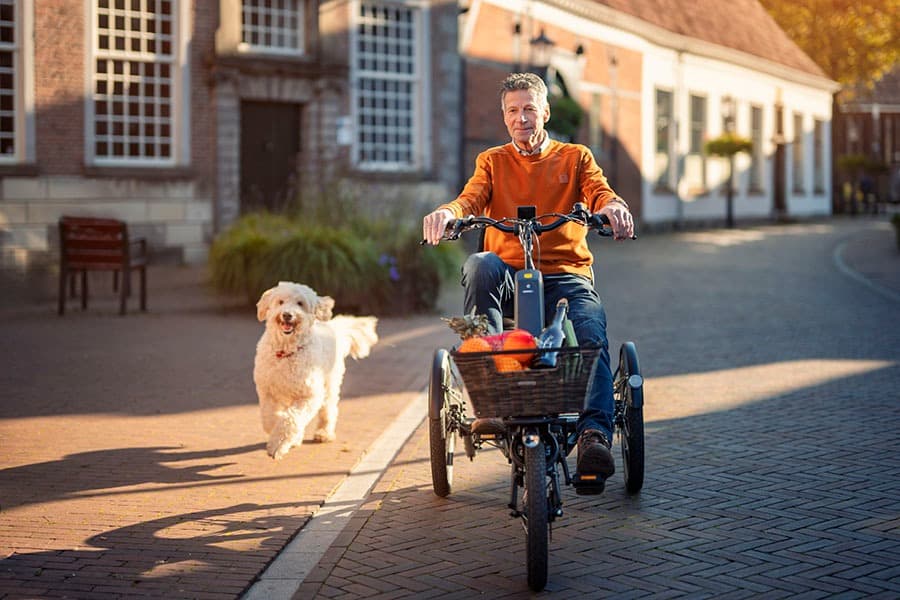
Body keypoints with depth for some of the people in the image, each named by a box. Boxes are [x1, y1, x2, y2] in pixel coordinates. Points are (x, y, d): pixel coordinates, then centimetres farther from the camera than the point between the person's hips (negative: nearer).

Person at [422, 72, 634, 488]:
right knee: (480, 264, -34)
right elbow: (471, 198, 0)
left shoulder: (575, 157, 17)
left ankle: (594, 434, -37)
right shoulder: (492, 162, 19)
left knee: (591, 333, -31)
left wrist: (613, 207, -29)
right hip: (508, 277, 1)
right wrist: (446, 213, -26)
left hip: (566, 275, -1)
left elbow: (599, 192, -2)